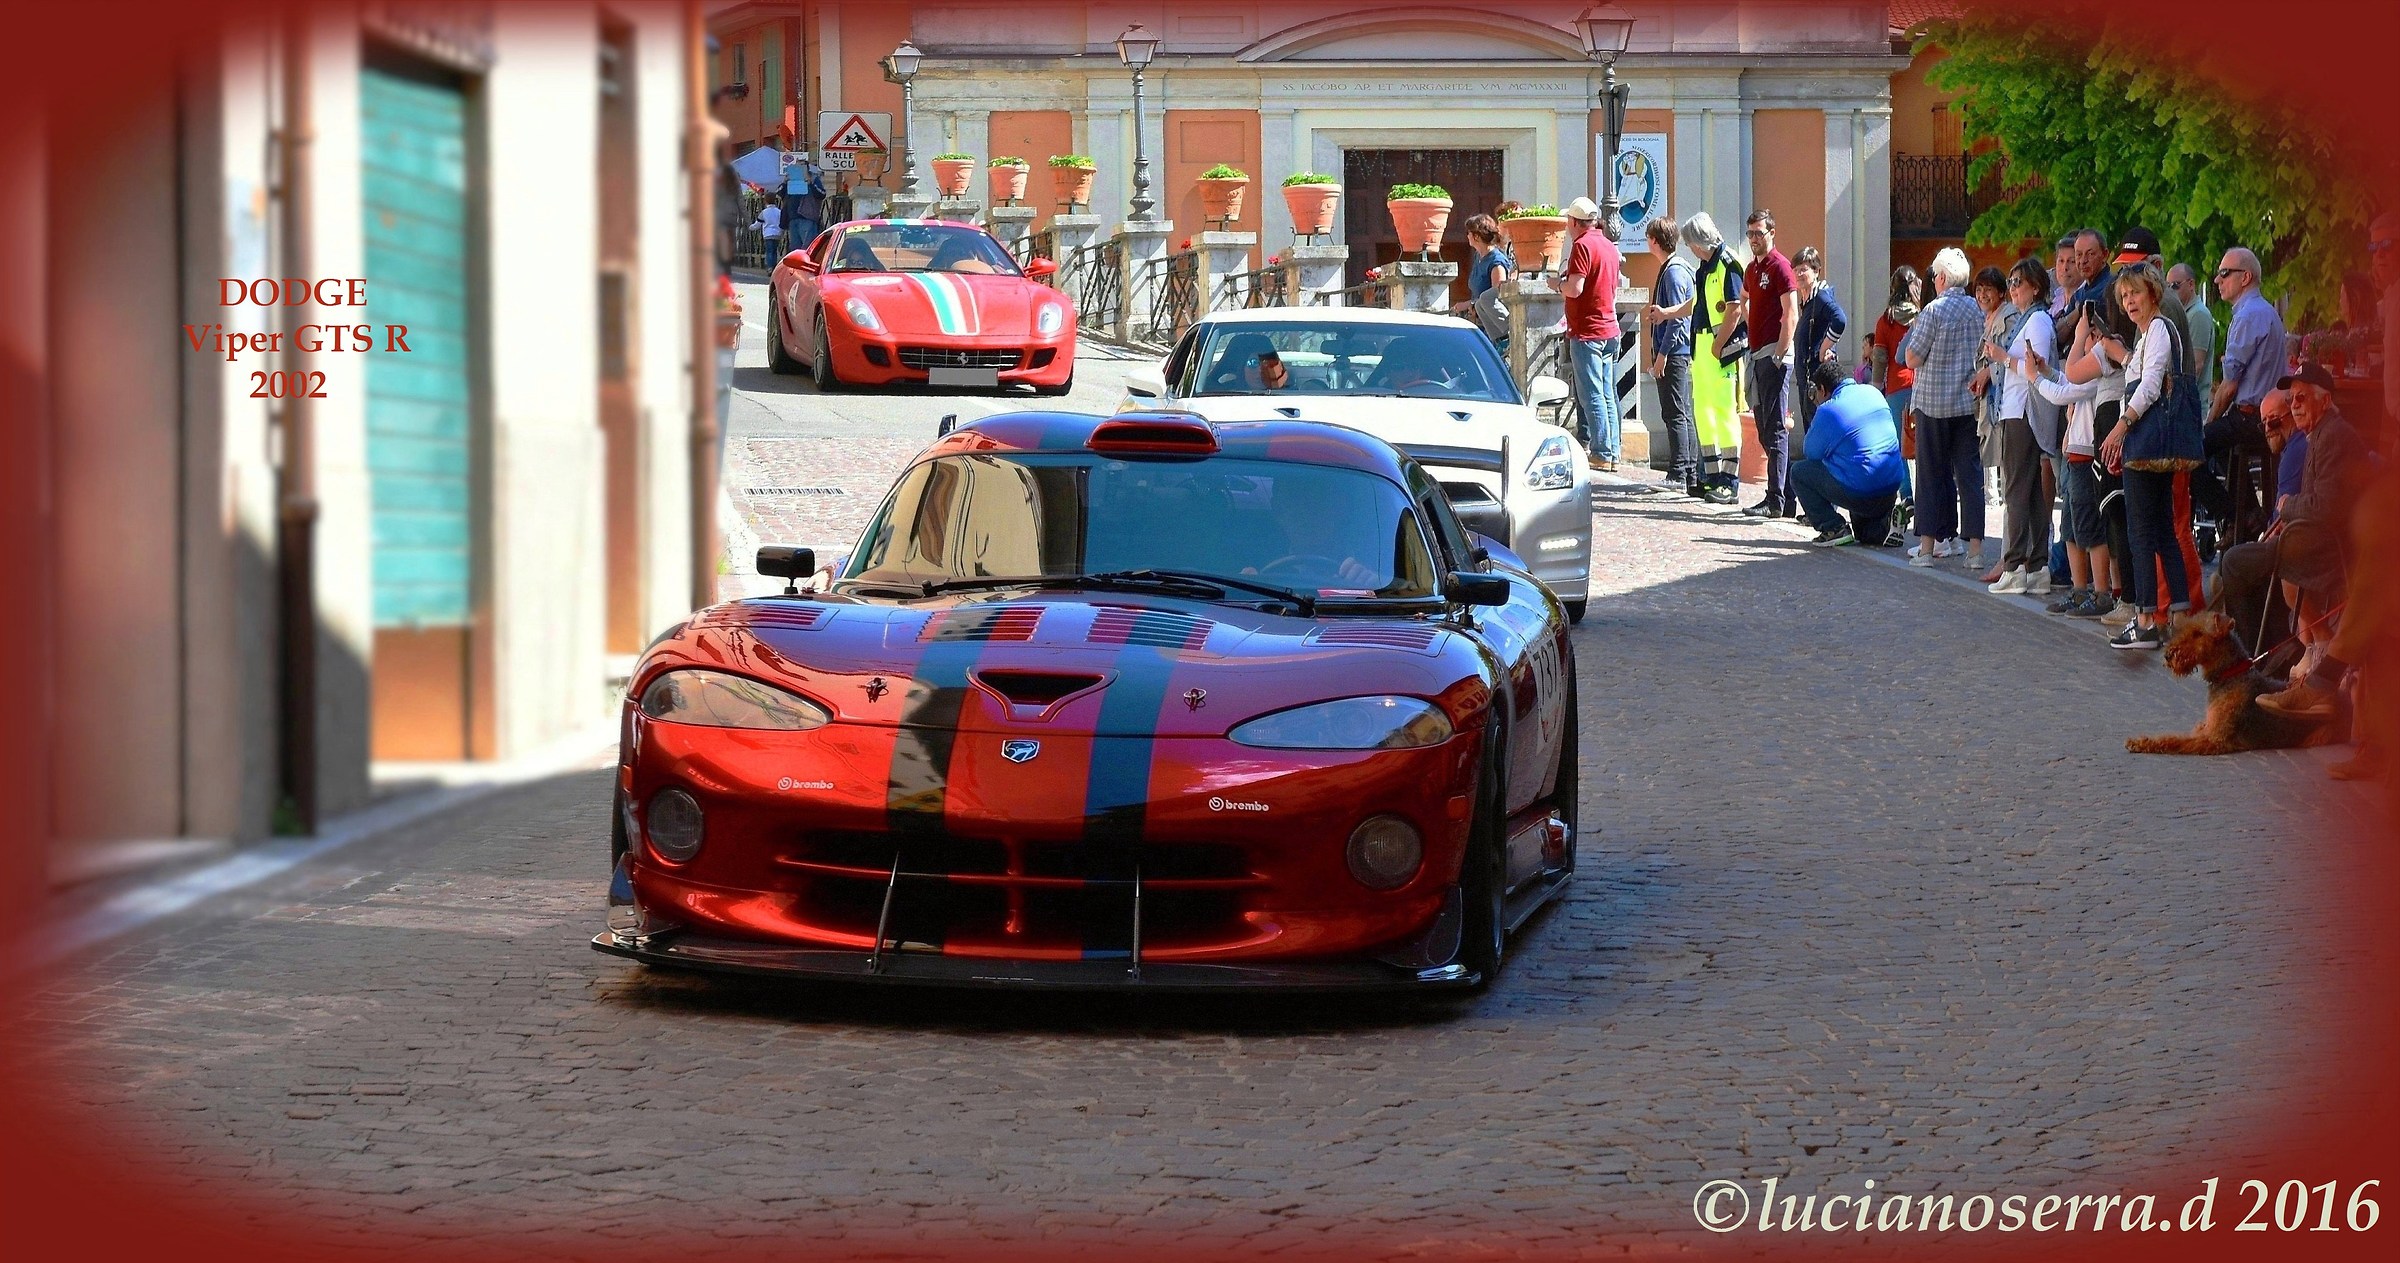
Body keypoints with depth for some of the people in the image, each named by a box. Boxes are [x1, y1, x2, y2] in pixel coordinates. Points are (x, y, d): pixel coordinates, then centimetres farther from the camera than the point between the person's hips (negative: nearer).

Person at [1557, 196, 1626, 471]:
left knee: (1592, 396, -8)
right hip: (1609, 330, 9)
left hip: (1587, 331, -9)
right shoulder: (1608, 245, 15)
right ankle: (1612, 454, 10)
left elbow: (1575, 289, -20)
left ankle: (1601, 455, -10)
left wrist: (1559, 282, 0)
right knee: (1607, 396, 10)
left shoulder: (1582, 245, -12)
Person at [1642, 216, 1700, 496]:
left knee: (1675, 414, -9)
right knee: (1682, 415, 11)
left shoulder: (1674, 271, -14)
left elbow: (1677, 316, -18)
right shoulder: (1671, 268, 15)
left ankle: (1678, 475, -9)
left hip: (1674, 352, -10)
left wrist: (1662, 353, -18)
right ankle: (1692, 476, 14)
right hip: (1676, 353, 10)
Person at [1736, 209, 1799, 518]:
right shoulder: (1751, 268, 17)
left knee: (1774, 427, -10)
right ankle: (1786, 497, 12)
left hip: (1773, 355, -9)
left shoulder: (1780, 266, -9)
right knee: (1764, 426, 9)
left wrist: (1779, 355, -18)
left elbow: (1791, 315, -15)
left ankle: (1776, 500, -12)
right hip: (1757, 354, 9)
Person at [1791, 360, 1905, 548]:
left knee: (1799, 472, 11)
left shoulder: (1828, 410, -9)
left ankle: (1833, 528, 2)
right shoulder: (1873, 393, 10)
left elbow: (1810, 453, 4)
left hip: (1859, 493, -6)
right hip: (1892, 488, 7)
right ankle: (1878, 528, 13)